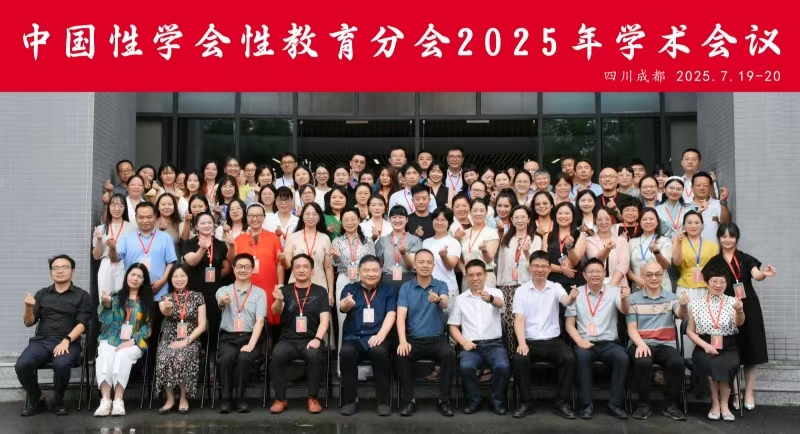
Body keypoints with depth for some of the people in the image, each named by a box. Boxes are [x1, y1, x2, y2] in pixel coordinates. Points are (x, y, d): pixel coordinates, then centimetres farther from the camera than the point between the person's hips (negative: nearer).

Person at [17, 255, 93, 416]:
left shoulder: (82, 296, 9)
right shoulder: (42, 294, 19)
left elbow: (82, 323, -2)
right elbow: (28, 323, 14)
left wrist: (66, 341, -19)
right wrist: (28, 307, -9)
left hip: (68, 343, -3)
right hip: (41, 341, 3)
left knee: (61, 365, -36)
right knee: (21, 365, -28)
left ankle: (58, 401, -6)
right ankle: (36, 400, -1)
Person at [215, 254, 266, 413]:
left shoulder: (260, 293, 8)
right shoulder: (223, 290, 10)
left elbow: (260, 321, -3)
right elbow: (220, 303, -16)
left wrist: (251, 345, -18)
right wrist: (223, 302, -43)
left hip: (249, 337, 0)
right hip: (228, 337, 0)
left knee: (244, 358, -32)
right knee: (227, 358, -32)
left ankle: (240, 397, -15)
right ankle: (226, 398, -17)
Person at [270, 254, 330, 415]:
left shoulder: (320, 292, 8)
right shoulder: (285, 290, 10)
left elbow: (324, 319, -1)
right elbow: (276, 312, -8)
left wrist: (317, 339, -18)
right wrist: (278, 301, -31)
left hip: (311, 340, -1)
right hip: (288, 340, 1)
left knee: (314, 355, -33)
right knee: (277, 354, -30)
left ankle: (313, 398, -17)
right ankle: (280, 399, -17)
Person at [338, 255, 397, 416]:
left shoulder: (387, 290, 12)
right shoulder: (350, 288, 11)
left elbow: (391, 314, -1)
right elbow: (342, 307, -10)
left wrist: (380, 335, -19)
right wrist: (347, 304, -37)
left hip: (377, 337, -1)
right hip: (353, 337, 1)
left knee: (379, 352, -34)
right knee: (346, 352, -32)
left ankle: (383, 401, -20)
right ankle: (350, 400, -17)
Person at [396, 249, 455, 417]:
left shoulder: (441, 285, 3)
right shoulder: (405, 288, 4)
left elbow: (445, 304, -19)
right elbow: (401, 316, -7)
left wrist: (438, 300, -46)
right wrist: (403, 341, -24)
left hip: (437, 339, 0)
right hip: (414, 339, 0)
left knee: (449, 354, -30)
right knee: (402, 355, -30)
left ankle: (444, 400, -15)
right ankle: (409, 401, -14)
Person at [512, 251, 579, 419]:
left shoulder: (555, 287, 4)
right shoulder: (521, 290, 3)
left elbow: (565, 300, -19)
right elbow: (519, 320, -4)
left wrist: (572, 297, -44)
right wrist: (522, 343, -21)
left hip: (553, 340, 1)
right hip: (530, 341, 0)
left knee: (569, 358, -27)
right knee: (519, 359, -30)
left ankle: (562, 403, -11)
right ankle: (526, 402, -12)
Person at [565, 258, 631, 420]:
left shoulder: (614, 291, 5)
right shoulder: (576, 294, 6)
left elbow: (625, 311, -13)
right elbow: (569, 324, 6)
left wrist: (624, 299, -36)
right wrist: (580, 341, -13)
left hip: (609, 342, 1)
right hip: (585, 342, 0)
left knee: (623, 357, -29)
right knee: (581, 355, -33)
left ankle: (615, 404, -16)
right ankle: (586, 404, -24)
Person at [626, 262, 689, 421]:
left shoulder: (671, 297, 10)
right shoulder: (634, 299, 7)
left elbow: (680, 315, -11)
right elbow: (632, 328, 1)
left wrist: (683, 306, -36)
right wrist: (641, 344, -19)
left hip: (665, 345, 1)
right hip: (641, 344, -1)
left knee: (677, 362, -30)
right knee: (643, 362, -34)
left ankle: (670, 404, -9)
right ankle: (643, 404, -13)